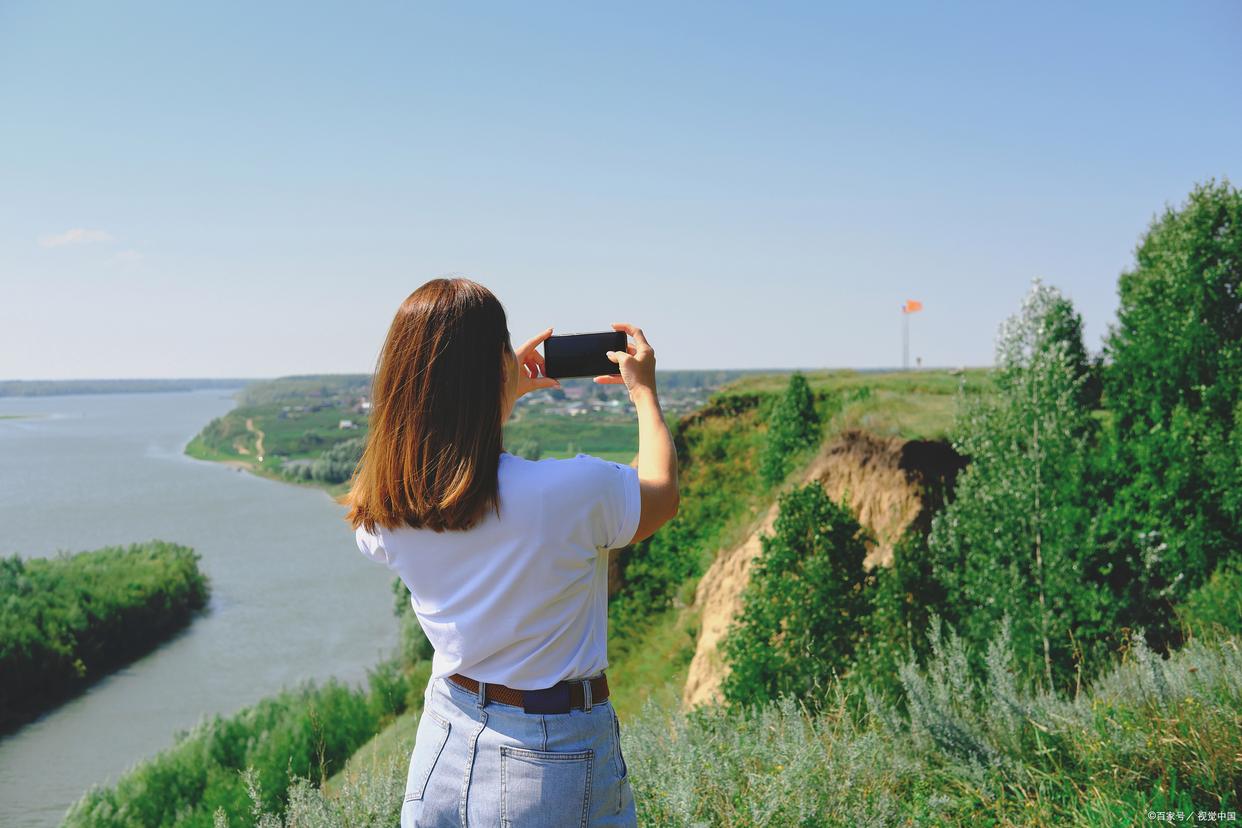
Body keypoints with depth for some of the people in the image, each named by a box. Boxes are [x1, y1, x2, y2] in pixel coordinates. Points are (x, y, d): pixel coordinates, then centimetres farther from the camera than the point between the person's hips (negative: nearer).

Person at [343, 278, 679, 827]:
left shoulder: (380, 510, -11)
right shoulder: (574, 492, -26)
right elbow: (661, 493, -2)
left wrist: (504, 399, 20)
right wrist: (644, 392, 12)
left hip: (443, 742, 4)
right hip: (554, 756, -4)